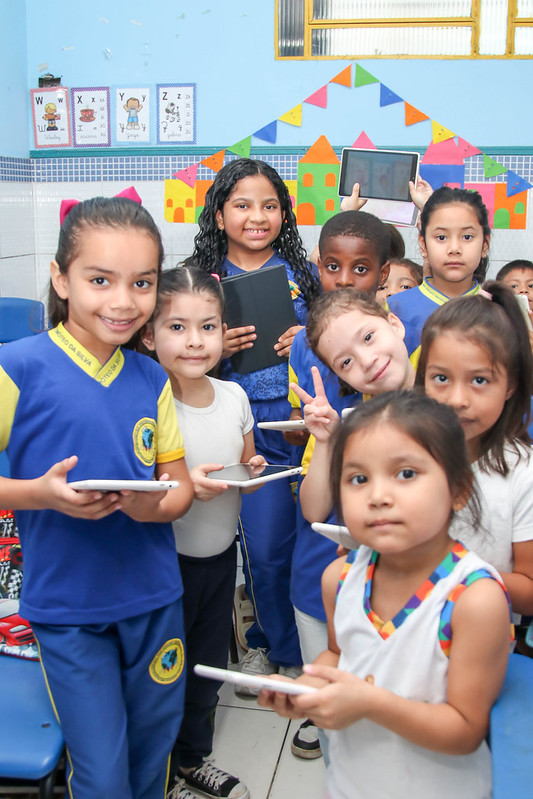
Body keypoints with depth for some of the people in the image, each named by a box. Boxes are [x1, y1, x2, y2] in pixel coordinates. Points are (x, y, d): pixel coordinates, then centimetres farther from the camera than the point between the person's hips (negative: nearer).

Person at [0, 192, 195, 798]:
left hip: (154, 597, 4)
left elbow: (181, 487, 5)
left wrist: (152, 505, -15)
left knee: (154, 749, 20)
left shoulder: (151, 379, 1)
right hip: (66, 606, -4)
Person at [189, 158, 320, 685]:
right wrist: (216, 350, -14)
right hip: (250, 430, -1)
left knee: (312, 536, 3)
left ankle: (265, 640, 29)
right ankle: (287, 648, 27)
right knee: (265, 547, -1)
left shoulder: (302, 273, 7)